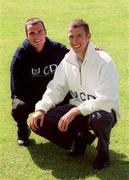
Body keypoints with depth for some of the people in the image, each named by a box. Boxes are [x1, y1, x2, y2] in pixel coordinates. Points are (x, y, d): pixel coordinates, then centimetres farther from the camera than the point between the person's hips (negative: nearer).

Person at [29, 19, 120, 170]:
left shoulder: (104, 62, -19)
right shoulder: (68, 60, 0)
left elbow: (106, 100, -26)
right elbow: (55, 89, 2)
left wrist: (75, 111, -31)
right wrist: (41, 109, -15)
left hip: (102, 111, -5)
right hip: (76, 110, 6)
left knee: (97, 119, -42)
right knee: (38, 122, -11)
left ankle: (103, 152, -6)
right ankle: (81, 139, 10)